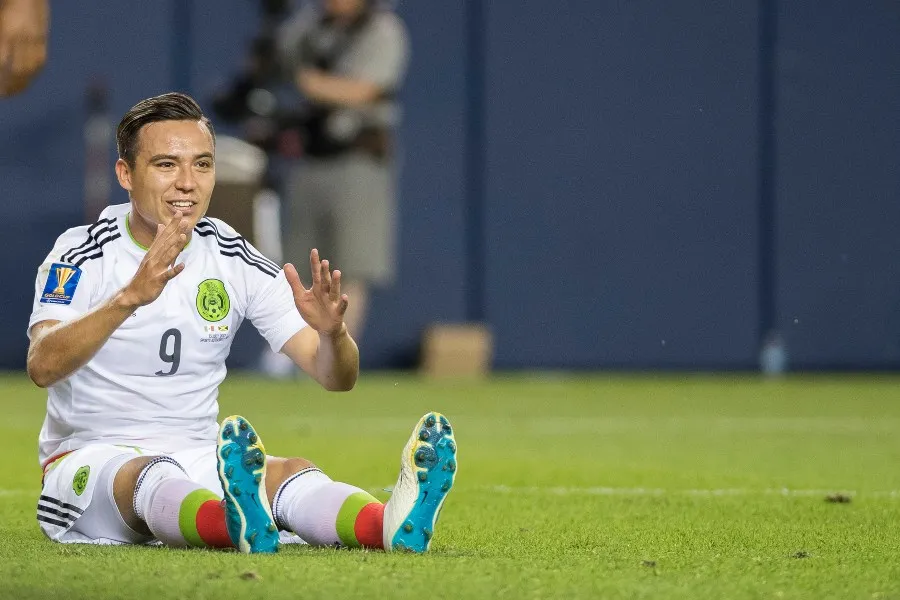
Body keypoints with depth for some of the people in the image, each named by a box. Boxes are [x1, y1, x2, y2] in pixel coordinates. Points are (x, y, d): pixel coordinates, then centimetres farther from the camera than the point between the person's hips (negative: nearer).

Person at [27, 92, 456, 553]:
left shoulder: (236, 261, 5)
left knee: (290, 472, -28)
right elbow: (42, 367, -25)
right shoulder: (82, 254, -6)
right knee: (152, 477, -37)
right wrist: (130, 296, -41)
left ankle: (392, 525, -59)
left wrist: (332, 332, -25)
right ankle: (239, 525, -70)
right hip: (90, 459, -3)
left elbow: (335, 377, 0)